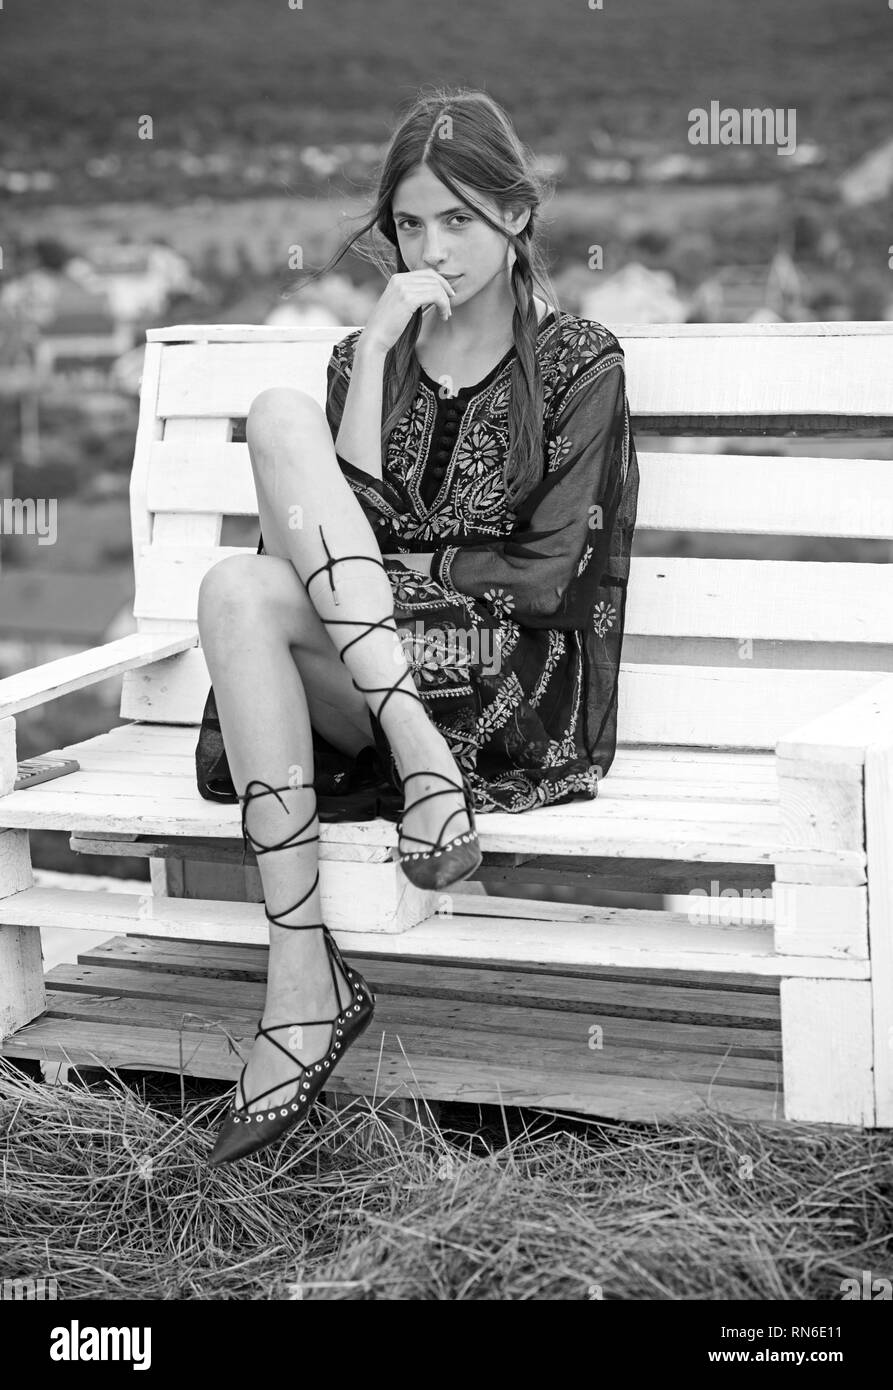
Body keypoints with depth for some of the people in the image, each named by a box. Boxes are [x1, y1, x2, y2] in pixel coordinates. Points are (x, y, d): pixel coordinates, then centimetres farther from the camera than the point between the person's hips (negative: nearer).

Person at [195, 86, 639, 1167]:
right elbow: (358, 522, -1)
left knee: (237, 591, -29)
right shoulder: (366, 354, 17)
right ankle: (302, 974, -35)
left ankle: (307, 975, -32)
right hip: (355, 664, 4)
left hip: (515, 685, -4)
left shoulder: (580, 362, 5)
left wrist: (403, 569, -3)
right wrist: (379, 348, -6)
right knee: (240, 593, -33)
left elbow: (545, 578, -1)